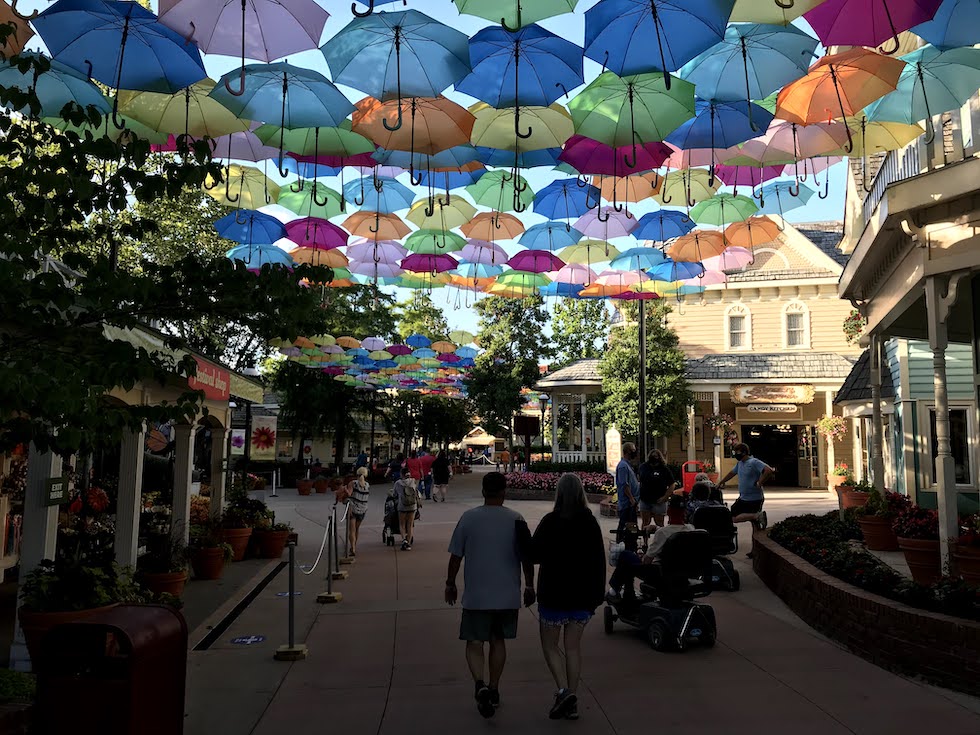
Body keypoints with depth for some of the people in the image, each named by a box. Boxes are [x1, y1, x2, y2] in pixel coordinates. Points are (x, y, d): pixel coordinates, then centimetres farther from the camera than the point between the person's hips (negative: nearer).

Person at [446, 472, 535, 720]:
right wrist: (529, 586, 12)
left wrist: (450, 583, 11)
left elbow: (456, 556, -2)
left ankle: (480, 685, -16)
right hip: (507, 595, 2)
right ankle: (493, 689, 26)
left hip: (476, 595, -2)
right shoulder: (516, 519, -5)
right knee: (498, 641, 17)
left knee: (474, 643, 6)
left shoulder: (468, 517, -7)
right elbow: (526, 557, 0)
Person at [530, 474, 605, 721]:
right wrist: (597, 595, 9)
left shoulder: (550, 522, -14)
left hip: (554, 594, -4)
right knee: (573, 646, 13)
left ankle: (563, 691, -7)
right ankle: (572, 702, 15)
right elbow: (599, 561, 2)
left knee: (550, 645, 11)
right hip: (582, 595, 4)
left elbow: (534, 554, -11)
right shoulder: (591, 523, -1)